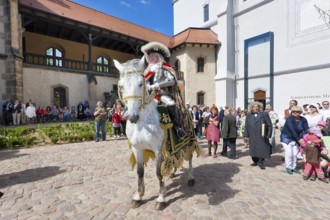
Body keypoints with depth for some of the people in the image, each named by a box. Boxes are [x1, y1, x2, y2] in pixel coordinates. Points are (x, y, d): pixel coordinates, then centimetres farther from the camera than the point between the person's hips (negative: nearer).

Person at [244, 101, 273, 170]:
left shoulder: (264, 114, -4)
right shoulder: (249, 115, 6)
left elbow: (270, 125, -3)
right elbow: (246, 125, 8)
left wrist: (268, 135, -7)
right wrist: (246, 134, 3)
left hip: (261, 137, -3)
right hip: (252, 137, 3)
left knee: (261, 150, 3)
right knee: (253, 149, 11)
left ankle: (261, 163, 17)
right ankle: (255, 161, 27)